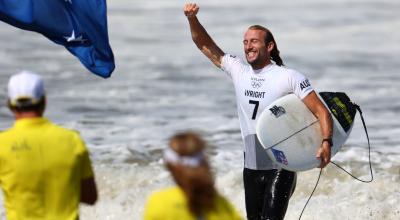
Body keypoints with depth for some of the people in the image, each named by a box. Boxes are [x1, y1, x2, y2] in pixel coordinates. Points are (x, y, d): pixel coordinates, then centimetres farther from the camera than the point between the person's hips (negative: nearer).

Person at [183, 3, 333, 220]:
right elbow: (204, 44, 10)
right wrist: (192, 19, -8)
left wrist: (326, 142, -31)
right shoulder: (238, 71, 5)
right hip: (251, 167, 6)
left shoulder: (289, 77, -10)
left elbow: (321, 111, -15)